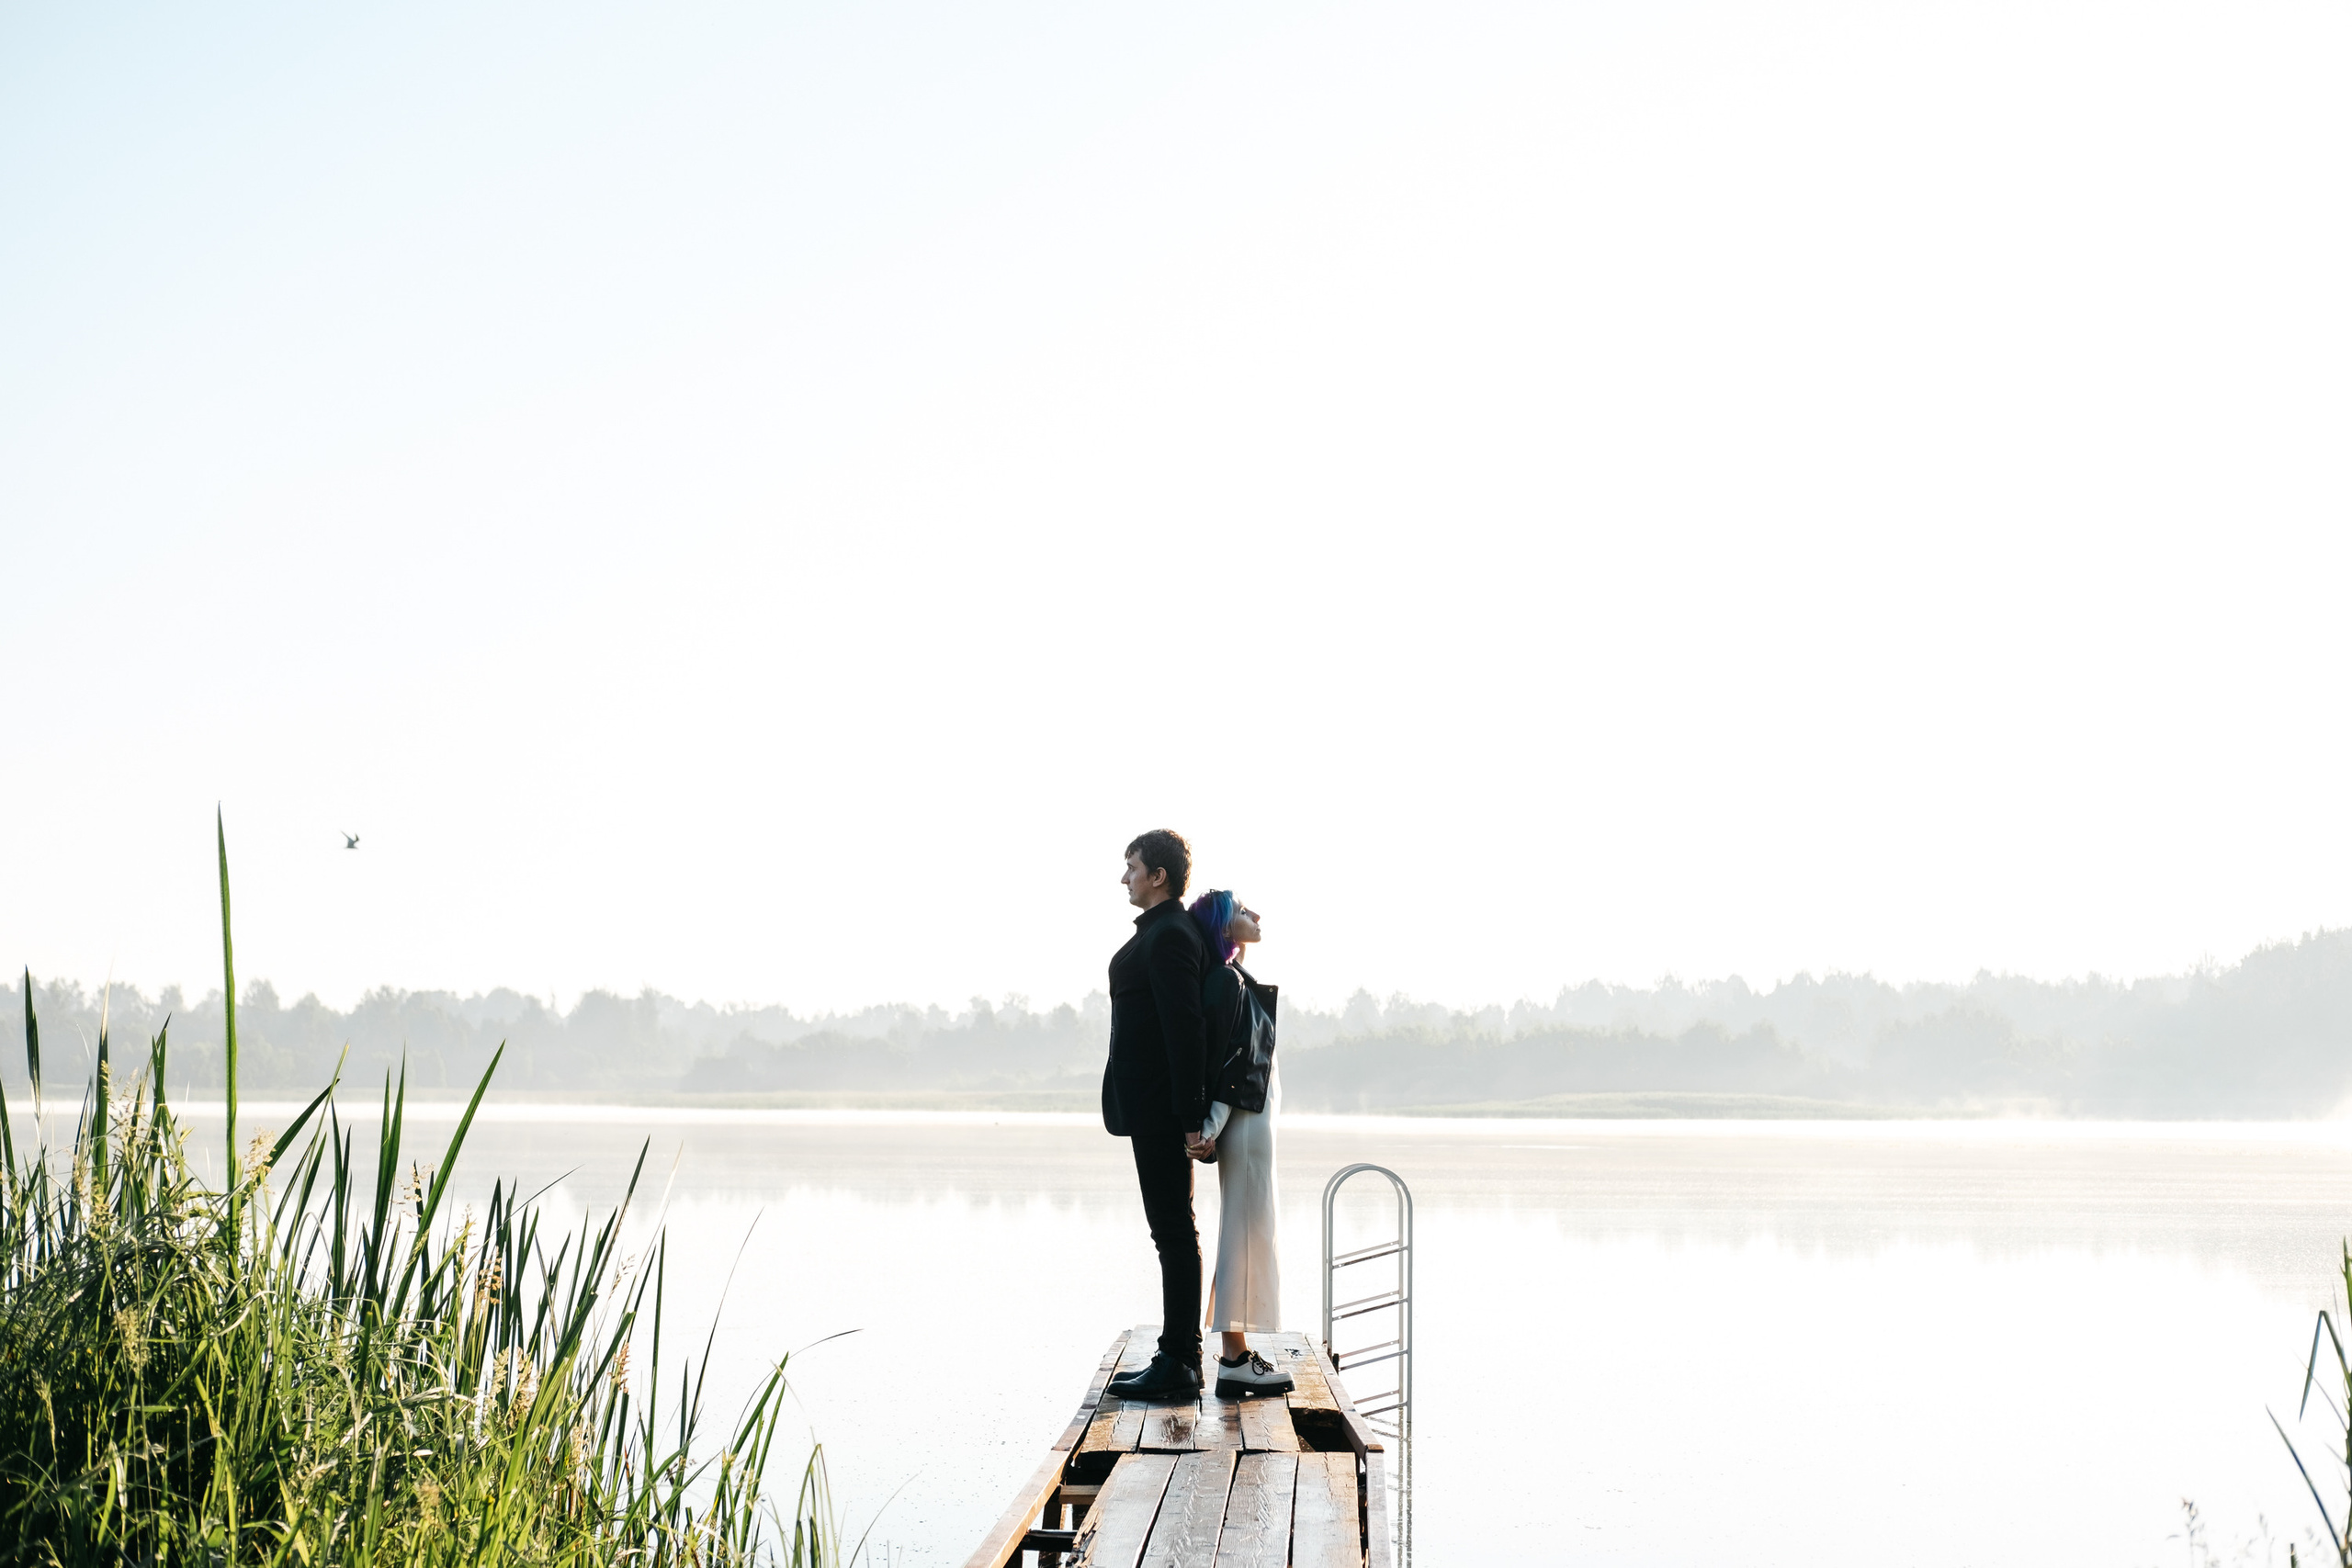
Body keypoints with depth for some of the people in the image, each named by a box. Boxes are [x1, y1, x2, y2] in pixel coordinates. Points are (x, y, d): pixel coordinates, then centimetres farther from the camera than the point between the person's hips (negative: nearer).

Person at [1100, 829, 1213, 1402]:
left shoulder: (1170, 937, -16)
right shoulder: (1162, 932, 17)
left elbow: (1187, 1028, -20)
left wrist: (1190, 1117, -21)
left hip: (1161, 1110, -11)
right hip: (1151, 1107, 11)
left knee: (1174, 1231, -7)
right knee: (1173, 1231, 12)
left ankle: (1179, 1366, -4)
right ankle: (1179, 1358, 17)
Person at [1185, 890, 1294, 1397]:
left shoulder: (1236, 980, 16)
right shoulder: (1227, 982, -15)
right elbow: (1226, 1061, -21)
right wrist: (1213, 1129, -24)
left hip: (1251, 1117, 10)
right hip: (1245, 1121, -10)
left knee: (1245, 1232, 12)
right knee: (1245, 1232, -8)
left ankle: (1237, 1353, 17)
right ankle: (1234, 1362, -6)